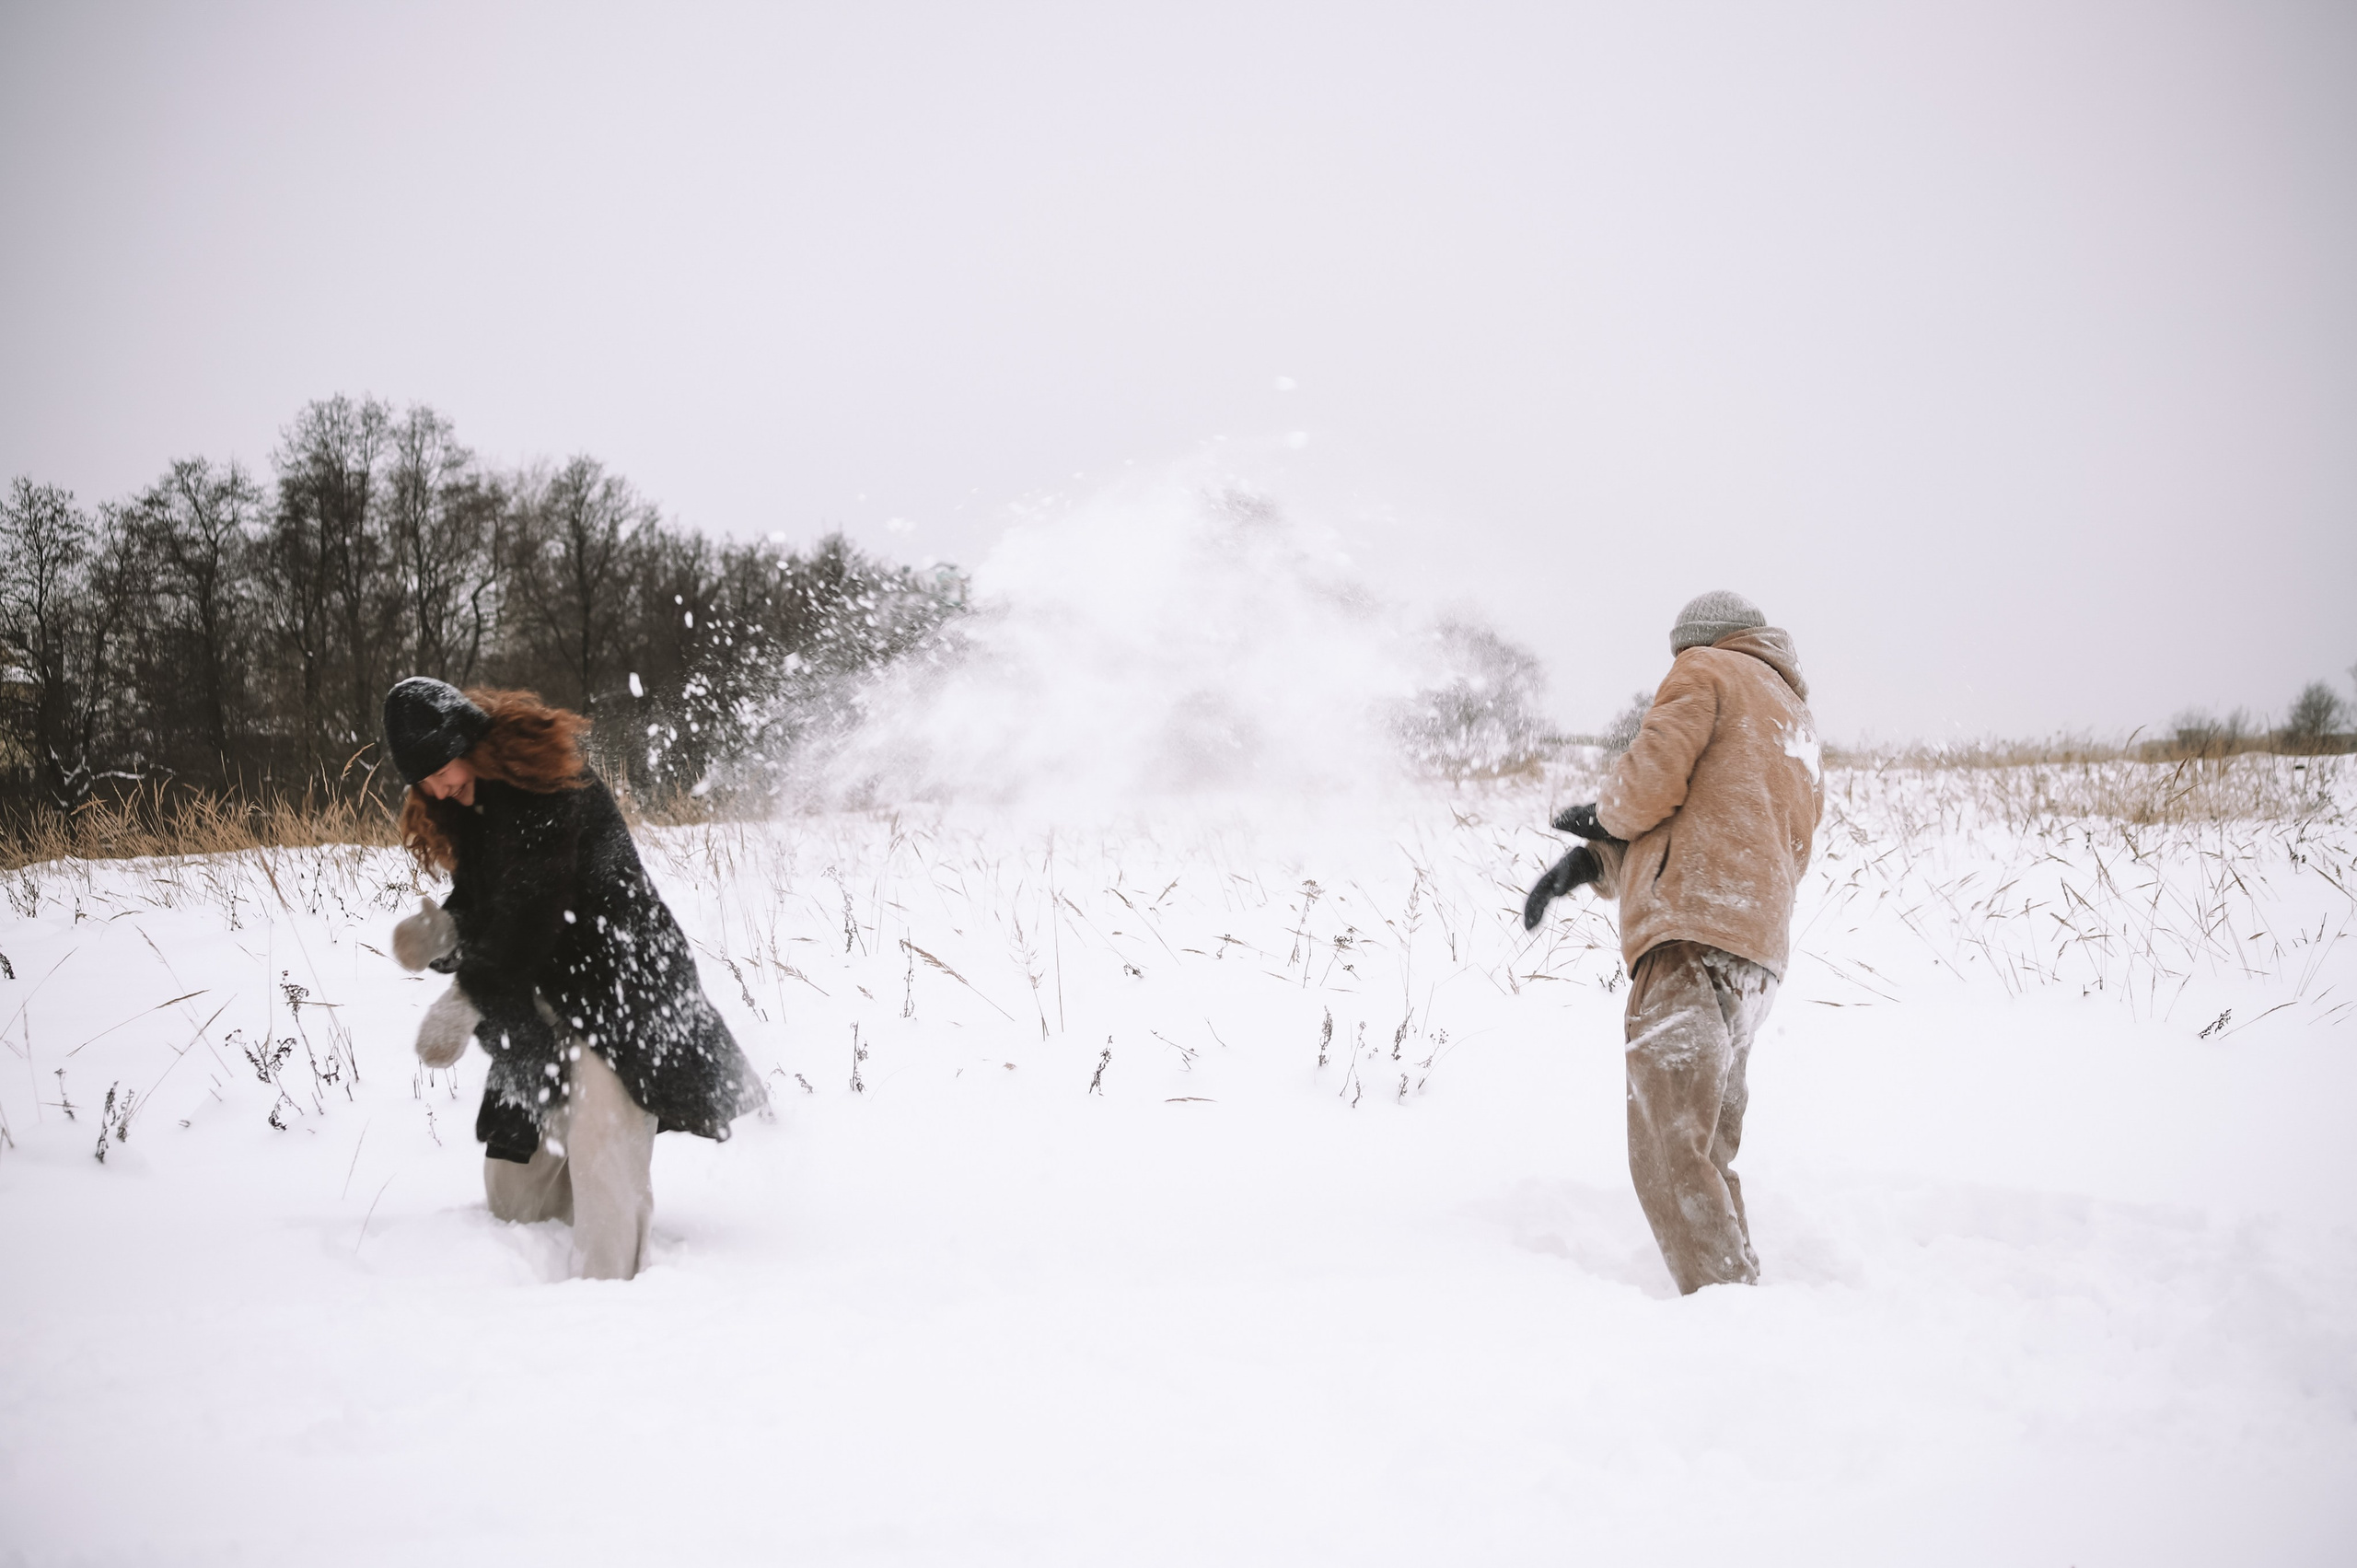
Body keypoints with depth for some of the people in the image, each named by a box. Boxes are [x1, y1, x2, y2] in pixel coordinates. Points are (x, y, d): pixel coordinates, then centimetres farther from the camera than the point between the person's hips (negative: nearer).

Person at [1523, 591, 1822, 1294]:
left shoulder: (1707, 671, 8)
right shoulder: (1801, 728, 32)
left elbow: (1651, 779, -8)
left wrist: (1602, 814, 13)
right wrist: (1596, 862, 20)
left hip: (1694, 934, -9)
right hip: (1761, 949, 9)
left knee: (1670, 1157, -16)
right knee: (1709, 1158, 13)